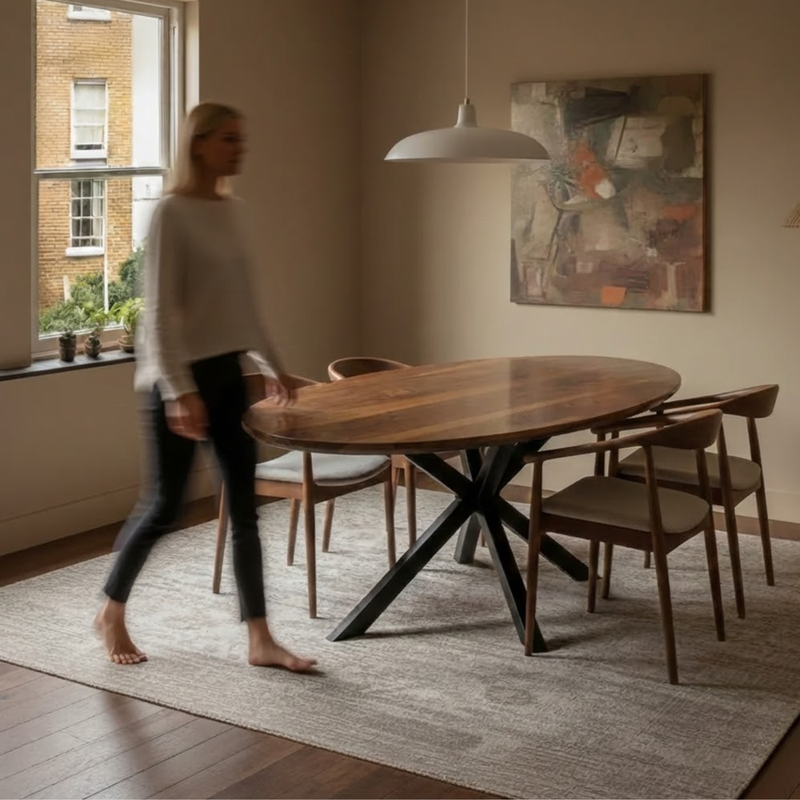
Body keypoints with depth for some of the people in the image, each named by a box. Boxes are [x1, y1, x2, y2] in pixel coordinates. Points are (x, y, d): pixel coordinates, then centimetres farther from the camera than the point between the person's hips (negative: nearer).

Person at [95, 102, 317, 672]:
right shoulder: (172, 213, -13)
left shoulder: (233, 210, 10)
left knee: (245, 506, 5)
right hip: (179, 377, -7)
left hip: (227, 372, 7)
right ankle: (112, 613, 26)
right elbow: (159, 312, -18)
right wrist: (179, 390, -23)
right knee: (166, 506, 2)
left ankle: (260, 640, 10)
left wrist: (273, 365, 20)